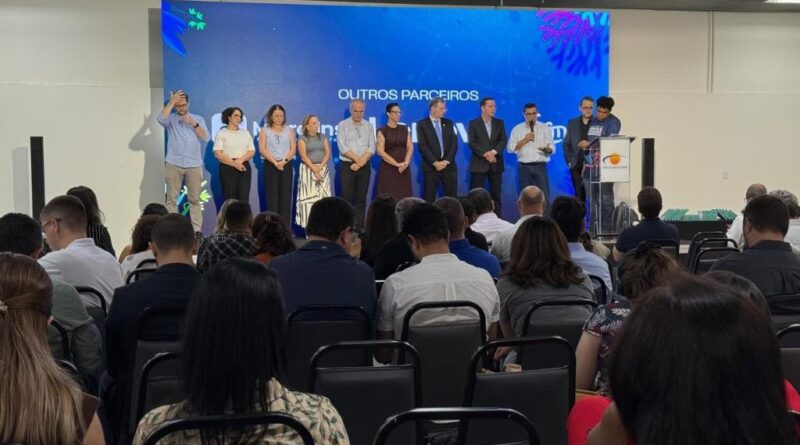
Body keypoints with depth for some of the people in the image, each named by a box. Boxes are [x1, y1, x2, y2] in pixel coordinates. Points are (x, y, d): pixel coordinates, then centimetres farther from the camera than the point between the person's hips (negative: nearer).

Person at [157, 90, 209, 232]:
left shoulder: (198, 119, 12)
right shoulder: (171, 119, 8)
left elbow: (205, 138, 1)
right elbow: (160, 119, -15)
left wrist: (193, 123, -10)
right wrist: (171, 102, -10)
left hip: (194, 165, 1)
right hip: (173, 164, -1)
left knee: (194, 200, 1)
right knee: (172, 199, -2)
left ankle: (196, 230, 2)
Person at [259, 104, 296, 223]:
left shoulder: (289, 130, 12)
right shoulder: (264, 130, 7)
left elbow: (293, 148, 3)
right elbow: (262, 149, -3)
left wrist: (284, 161, -13)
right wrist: (275, 162, -14)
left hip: (286, 165, 1)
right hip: (271, 165, -1)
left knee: (286, 195, -1)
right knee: (272, 195, -3)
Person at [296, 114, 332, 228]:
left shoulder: (323, 137, 13)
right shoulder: (302, 138, 1)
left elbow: (327, 154, 5)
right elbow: (304, 156, -8)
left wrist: (320, 167, -10)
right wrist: (314, 169, -16)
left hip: (323, 169, 4)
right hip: (308, 169, -4)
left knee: (323, 197, -1)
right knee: (309, 197, -6)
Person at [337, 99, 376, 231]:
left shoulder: (368, 126, 10)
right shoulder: (343, 125, 2)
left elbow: (371, 148, 3)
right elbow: (342, 147, -7)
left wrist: (361, 162, -9)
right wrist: (357, 159, -11)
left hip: (364, 166, 3)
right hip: (347, 166, -3)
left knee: (361, 199, 4)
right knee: (347, 198, -5)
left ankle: (360, 227, 6)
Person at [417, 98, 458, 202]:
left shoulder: (448, 123, 12)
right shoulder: (422, 124, -1)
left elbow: (454, 144, 5)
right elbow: (422, 146, -8)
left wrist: (446, 161, -8)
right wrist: (435, 163, -14)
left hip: (449, 165, 3)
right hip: (431, 166, -3)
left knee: (451, 196, 2)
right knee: (429, 198, 0)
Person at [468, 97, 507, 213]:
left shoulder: (499, 123, 12)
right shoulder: (473, 123, 3)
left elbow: (503, 140, 2)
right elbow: (472, 143, -6)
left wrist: (493, 152, -15)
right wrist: (485, 154, -16)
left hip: (495, 164, 3)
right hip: (479, 164, -3)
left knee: (496, 195, 2)